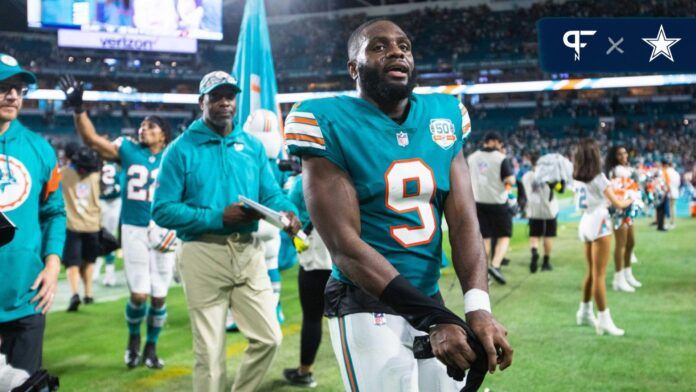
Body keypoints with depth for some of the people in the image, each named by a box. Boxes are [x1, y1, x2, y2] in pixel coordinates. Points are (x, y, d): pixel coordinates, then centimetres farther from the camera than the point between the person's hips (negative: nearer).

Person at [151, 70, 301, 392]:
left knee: (269, 337, 5)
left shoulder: (253, 146, 11)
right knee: (210, 351, 3)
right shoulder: (181, 150, -3)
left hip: (249, 252, 4)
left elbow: (270, 194, 7)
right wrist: (219, 217, -18)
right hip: (203, 254, -4)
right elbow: (162, 210, -9)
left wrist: (287, 212, -17)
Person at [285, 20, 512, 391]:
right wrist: (434, 318, -24)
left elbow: (463, 220, -2)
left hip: (431, 300, 6)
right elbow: (345, 246, -18)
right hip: (367, 306, -5)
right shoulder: (329, 124, -12)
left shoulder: (445, 116, 4)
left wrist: (478, 307, -19)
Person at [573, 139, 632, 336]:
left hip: (585, 222, 8)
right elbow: (617, 203, -9)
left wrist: (607, 199, 16)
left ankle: (585, 312, 29)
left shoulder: (577, 179, 8)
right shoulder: (598, 177, -12)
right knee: (599, 275, -6)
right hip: (599, 223, -7)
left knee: (592, 272, 19)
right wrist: (628, 201, 10)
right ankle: (604, 320, -3)